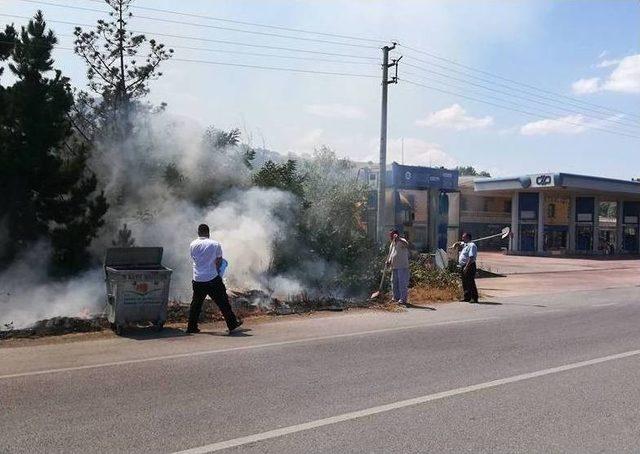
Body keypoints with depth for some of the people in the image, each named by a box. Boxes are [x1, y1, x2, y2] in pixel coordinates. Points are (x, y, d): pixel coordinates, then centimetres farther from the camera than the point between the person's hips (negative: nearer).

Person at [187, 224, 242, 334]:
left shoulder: (192, 245, 4)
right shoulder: (215, 244, -4)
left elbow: (194, 258, 14)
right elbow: (219, 261, 4)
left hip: (198, 280, 3)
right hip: (213, 279, -3)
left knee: (196, 304, 14)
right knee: (223, 302, 5)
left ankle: (191, 327, 17)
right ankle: (232, 323, 10)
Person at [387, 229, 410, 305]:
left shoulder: (401, 241, -7)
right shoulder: (392, 243, 18)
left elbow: (406, 244, -30)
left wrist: (398, 239, -39)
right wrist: (389, 261, 7)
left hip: (402, 266, -9)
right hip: (394, 267, 9)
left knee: (402, 283, -7)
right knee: (394, 283, 12)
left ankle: (403, 299, -3)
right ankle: (396, 297, 22)